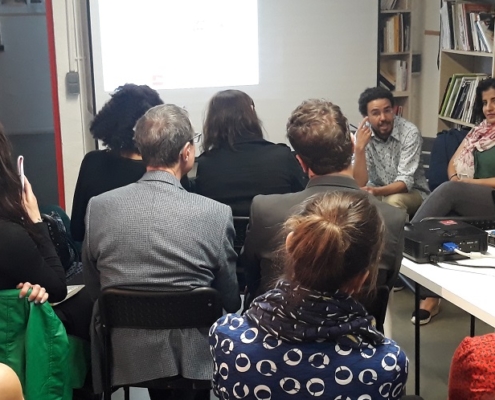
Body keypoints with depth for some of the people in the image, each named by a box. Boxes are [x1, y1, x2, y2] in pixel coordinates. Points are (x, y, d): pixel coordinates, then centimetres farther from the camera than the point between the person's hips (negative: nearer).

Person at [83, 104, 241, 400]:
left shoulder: (97, 207, -10)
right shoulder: (217, 214, -17)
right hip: (191, 359, -2)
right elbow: (230, 301, -4)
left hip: (121, 356, 2)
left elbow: (95, 291, 4)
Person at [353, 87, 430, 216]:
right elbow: (360, 184, -19)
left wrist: (377, 191, -45)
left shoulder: (410, 132, -21)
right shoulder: (362, 134, -12)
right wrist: (359, 148, -32)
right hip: (377, 190, 2)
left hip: (412, 191, -2)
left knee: (393, 201, -34)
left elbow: (405, 181, -26)